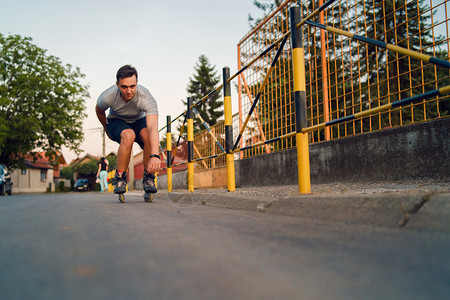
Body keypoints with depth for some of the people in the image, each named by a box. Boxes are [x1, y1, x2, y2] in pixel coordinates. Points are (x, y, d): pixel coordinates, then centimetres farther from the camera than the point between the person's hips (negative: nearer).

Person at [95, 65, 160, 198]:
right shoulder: (108, 96, -28)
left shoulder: (146, 98, -35)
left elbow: (153, 127, -48)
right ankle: (120, 178, -17)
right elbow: (99, 111, -2)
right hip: (116, 121, 0)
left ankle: (148, 177, -14)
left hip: (139, 121, 0)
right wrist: (107, 129, 12)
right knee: (128, 136, -36)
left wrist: (155, 156, -61)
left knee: (149, 136, -35)